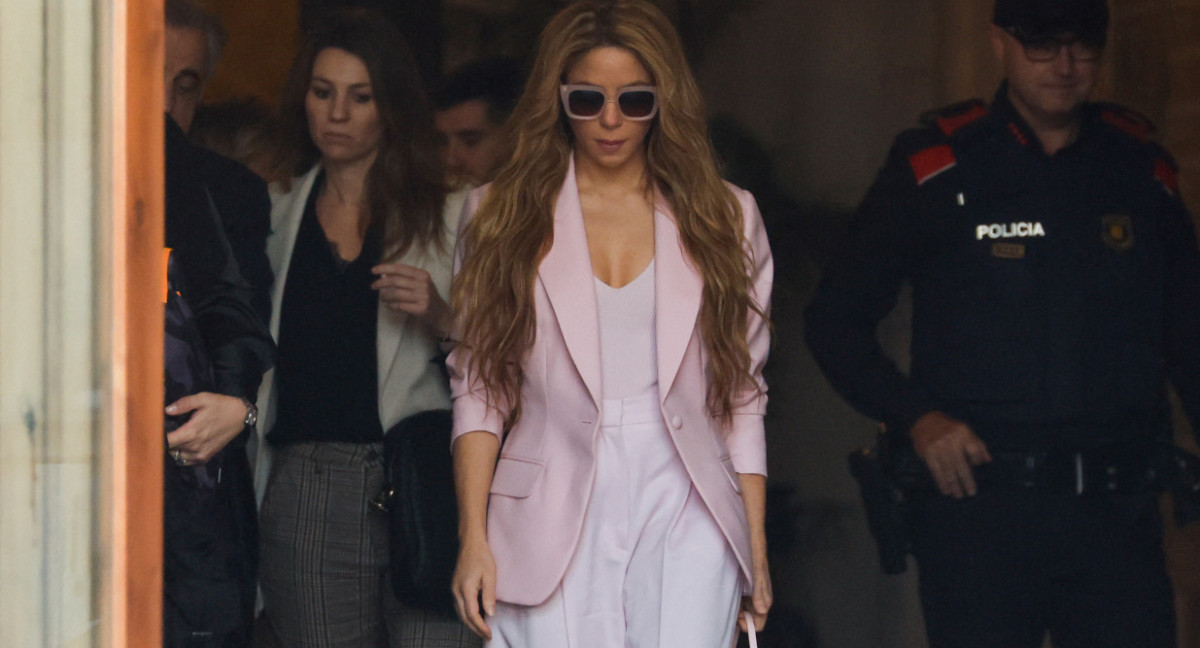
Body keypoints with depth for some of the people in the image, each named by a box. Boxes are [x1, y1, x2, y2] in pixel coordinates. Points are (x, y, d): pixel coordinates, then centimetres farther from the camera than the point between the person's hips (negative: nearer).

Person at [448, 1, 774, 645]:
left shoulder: (722, 218, 12)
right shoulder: (504, 216, 10)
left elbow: (742, 391, 13)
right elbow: (479, 387, 7)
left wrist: (755, 542, 8)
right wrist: (474, 538, -2)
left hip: (685, 517, 0)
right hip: (554, 517, 0)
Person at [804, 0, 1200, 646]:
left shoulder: (1143, 170, 10)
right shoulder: (933, 169, 2)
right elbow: (834, 319, 6)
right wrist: (915, 417, -8)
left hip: (1114, 513, 2)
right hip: (976, 507, -2)